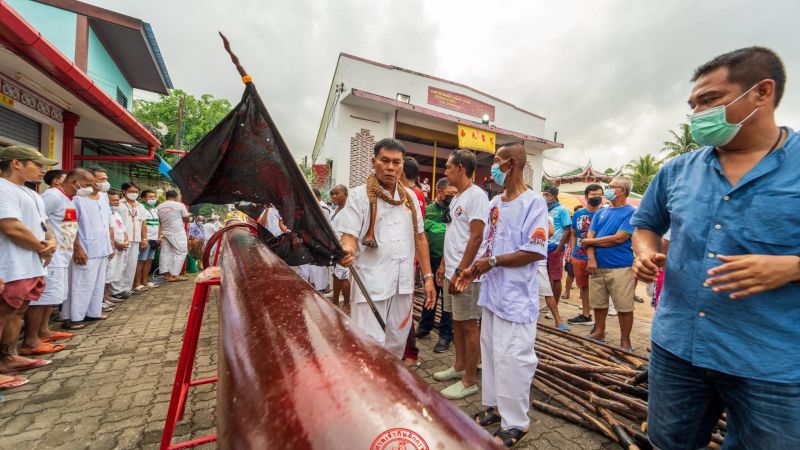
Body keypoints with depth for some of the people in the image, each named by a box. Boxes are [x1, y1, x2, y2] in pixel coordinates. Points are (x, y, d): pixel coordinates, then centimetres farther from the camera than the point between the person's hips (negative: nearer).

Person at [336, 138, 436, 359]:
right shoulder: (360, 195, -4)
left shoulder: (410, 196, 11)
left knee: (396, 345, 17)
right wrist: (347, 251, -33)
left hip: (403, 285, 5)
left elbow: (419, 237, 13)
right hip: (371, 285, -5)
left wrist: (428, 276, 9)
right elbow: (349, 236, -9)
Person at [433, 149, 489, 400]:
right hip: (451, 271, 9)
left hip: (466, 274, -9)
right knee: (457, 320, 18)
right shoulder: (456, 197, 15)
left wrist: (460, 271, -20)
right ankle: (459, 367, 34)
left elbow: (476, 237, -19)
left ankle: (470, 381, 17)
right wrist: (444, 265, 17)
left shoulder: (476, 195, -13)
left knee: (469, 324, 2)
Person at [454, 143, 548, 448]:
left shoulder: (534, 202, -12)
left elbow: (537, 252, -19)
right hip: (492, 290, 8)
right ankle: (495, 406, 38)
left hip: (516, 296, -8)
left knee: (511, 357, 3)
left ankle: (515, 423, 24)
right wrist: (475, 270, 3)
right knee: (490, 351, 18)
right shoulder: (495, 203, 11)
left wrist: (493, 262, -17)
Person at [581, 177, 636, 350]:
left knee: (624, 307, 5)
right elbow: (590, 236, 5)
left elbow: (618, 239, -15)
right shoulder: (600, 212, 12)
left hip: (620, 268, -5)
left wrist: (590, 242, -5)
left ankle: (625, 340, 20)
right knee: (598, 303, 13)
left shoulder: (631, 212, -5)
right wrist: (591, 258, -9)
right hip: (597, 266, 5)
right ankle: (599, 332, 28)